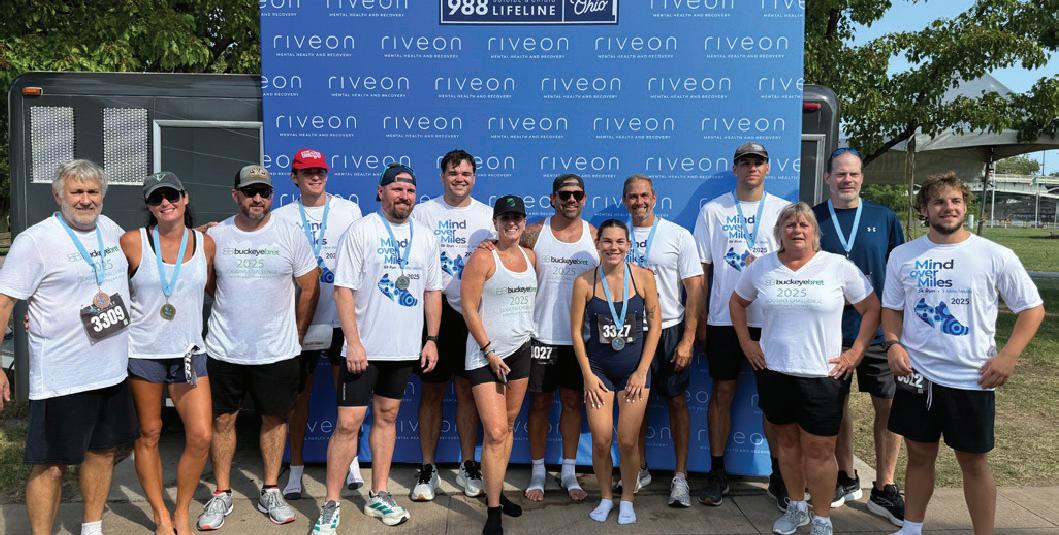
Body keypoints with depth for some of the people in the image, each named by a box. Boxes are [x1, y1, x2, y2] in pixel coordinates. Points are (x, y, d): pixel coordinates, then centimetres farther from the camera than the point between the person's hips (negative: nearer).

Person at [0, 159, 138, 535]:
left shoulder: (113, 230, 8)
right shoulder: (34, 241, -11)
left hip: (112, 371, 6)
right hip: (60, 378, -6)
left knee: (103, 450, 17)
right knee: (51, 464, 2)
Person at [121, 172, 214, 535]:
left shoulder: (206, 244, 2)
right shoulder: (132, 243, -6)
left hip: (189, 353, 2)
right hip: (142, 352, -2)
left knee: (201, 436, -3)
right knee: (149, 435, 9)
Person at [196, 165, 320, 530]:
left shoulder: (290, 235, -3)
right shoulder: (215, 236, -1)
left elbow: (309, 288, 3)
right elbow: (207, 287, 13)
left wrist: (295, 335, 7)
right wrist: (234, 310, 8)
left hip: (277, 352, -1)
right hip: (223, 350, 1)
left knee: (274, 418, 9)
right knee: (223, 420, 8)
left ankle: (270, 492, 25)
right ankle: (222, 494, 25)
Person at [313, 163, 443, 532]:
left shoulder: (424, 237, 8)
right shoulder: (362, 231, -6)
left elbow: (432, 291, 13)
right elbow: (343, 289, -10)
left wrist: (432, 339, 7)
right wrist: (353, 343, -16)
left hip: (405, 348, 5)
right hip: (365, 348, -4)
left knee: (387, 416, 14)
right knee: (348, 422, -3)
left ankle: (378, 495, 25)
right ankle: (331, 505, 9)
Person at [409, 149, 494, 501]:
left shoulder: (487, 217, 8)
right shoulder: (423, 213, 5)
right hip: (433, 312, -1)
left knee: (467, 390, 8)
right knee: (432, 392, 5)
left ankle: (468, 466, 20)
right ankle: (427, 469, 15)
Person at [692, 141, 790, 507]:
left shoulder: (784, 210, 6)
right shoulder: (712, 210, 4)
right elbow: (701, 270, 5)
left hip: (771, 320, 1)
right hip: (723, 319, 0)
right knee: (722, 393, 6)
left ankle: (778, 476, 20)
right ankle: (717, 473, 18)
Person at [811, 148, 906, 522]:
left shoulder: (884, 218, 3)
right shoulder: (812, 219, 1)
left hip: (878, 331, 0)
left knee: (889, 407, 2)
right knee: (836, 406, 11)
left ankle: (884, 489, 17)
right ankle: (847, 478, 29)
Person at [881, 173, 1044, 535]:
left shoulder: (996, 256, -5)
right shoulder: (903, 256, 2)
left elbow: (1032, 308, 0)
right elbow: (891, 307, 11)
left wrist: (1009, 355, -12)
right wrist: (893, 343, -7)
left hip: (972, 380, -2)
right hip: (916, 376, 2)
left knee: (974, 462, 9)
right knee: (919, 455, 14)